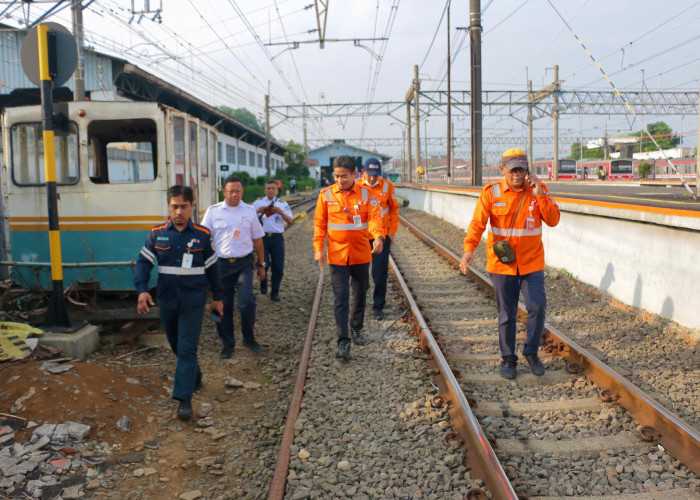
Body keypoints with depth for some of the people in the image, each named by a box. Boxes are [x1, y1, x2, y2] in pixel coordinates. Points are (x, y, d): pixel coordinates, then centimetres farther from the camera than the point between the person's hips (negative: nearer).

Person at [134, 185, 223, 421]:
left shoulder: (202, 235, -2)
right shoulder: (157, 234, 1)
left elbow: (212, 267, 5)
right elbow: (143, 262, 2)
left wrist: (217, 297, 9)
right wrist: (142, 290, -13)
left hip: (193, 302, -3)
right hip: (167, 301, 3)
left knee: (187, 350, -7)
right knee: (176, 346, 17)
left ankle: (184, 398, -4)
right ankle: (195, 377, 40)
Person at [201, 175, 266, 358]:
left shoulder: (249, 211, 6)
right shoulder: (213, 211, 3)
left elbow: (257, 239, 12)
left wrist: (261, 265, 12)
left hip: (243, 263, 0)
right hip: (221, 264, 0)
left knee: (247, 301, -12)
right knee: (223, 305, 4)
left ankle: (249, 338, 10)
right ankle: (227, 343, 20)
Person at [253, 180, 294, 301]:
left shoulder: (283, 204, 12)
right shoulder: (258, 203, 12)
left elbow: (290, 221, 1)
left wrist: (281, 213, -17)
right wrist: (258, 211, -13)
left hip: (277, 238, 1)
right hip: (262, 236, -1)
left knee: (278, 267, 1)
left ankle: (275, 292, 16)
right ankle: (263, 284, 19)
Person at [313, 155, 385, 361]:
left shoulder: (365, 193, -1)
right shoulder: (326, 195, 0)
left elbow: (374, 217, -13)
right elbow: (319, 223, 4)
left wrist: (378, 237, -32)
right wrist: (318, 248, -6)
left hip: (361, 254, 1)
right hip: (337, 255, -1)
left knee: (360, 295, 15)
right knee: (340, 298, -6)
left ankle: (356, 329, 38)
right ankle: (343, 342, -5)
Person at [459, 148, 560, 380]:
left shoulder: (538, 189, 2)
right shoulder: (491, 192, -3)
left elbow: (553, 220, -5)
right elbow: (478, 222, -13)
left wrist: (539, 195, -16)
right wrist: (469, 248, -28)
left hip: (532, 263, 1)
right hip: (501, 263, -1)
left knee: (537, 308, -6)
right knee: (506, 315, 7)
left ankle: (531, 352, 17)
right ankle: (508, 358, 23)